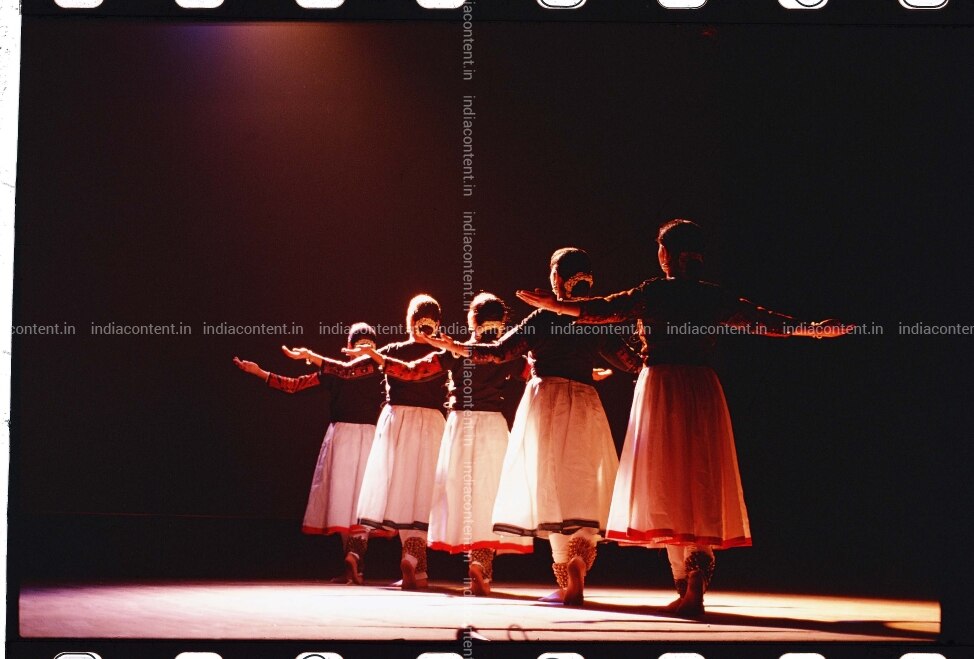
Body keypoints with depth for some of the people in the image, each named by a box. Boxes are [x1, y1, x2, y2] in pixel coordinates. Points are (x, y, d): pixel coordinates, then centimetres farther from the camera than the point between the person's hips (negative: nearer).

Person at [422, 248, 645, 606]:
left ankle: (569, 585, -11)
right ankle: (578, 578, 4)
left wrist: (451, 346, 3)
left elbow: (499, 352, -9)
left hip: (547, 399, -4)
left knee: (552, 491, -3)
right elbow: (631, 362, 9)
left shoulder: (546, 317, -7)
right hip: (585, 403, 4)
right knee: (582, 491, 8)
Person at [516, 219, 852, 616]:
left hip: (660, 389, -3)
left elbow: (596, 310, 1)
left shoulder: (652, 293, -3)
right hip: (704, 390, 3)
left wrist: (547, 303, 13)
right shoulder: (715, 298, 6)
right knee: (701, 484, 7)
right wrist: (814, 329, 29)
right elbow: (763, 321, 15)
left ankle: (686, 585, -9)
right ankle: (697, 579, -1)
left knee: (665, 483, -1)